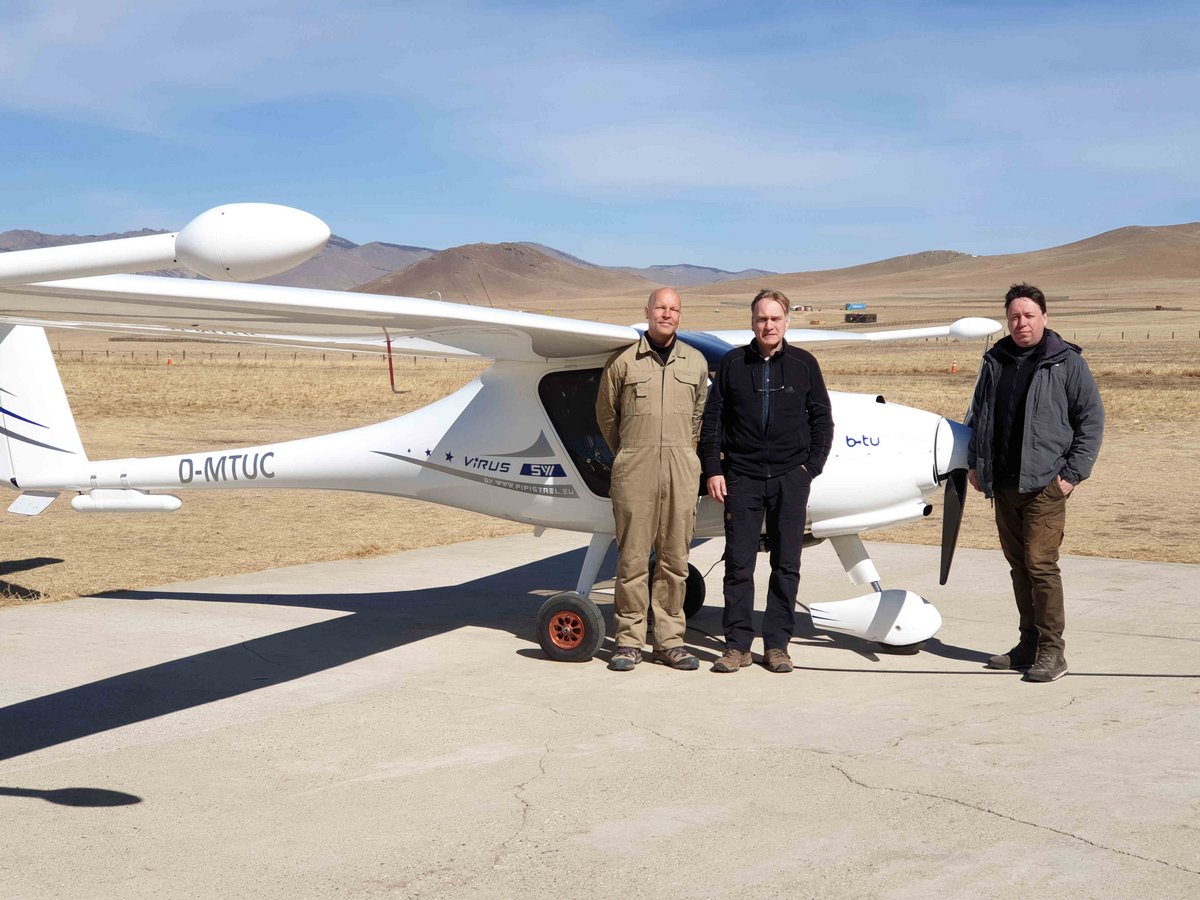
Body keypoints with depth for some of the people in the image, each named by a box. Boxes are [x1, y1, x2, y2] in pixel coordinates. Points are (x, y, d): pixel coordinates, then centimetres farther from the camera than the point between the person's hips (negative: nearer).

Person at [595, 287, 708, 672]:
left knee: (674, 559, 4)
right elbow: (606, 413, 13)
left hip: (681, 469, 2)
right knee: (632, 557, -1)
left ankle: (669, 640, 12)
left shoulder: (695, 362, 11)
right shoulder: (622, 360, 4)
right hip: (634, 468, -2)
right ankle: (629, 641, 7)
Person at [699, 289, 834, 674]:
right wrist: (713, 470, 0)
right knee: (738, 563, 0)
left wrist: (811, 467, 0)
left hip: (790, 477, 0)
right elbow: (712, 419, 6)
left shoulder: (804, 364, 5)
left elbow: (822, 420, 9)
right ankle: (737, 644, 7)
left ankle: (776, 644, 12)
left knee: (786, 565, 3)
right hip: (742, 476, 0)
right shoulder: (732, 363, 5)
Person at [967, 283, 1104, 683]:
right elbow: (978, 415, 22)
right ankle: (1029, 643, 20)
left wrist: (1072, 473, -8)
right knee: (1018, 564, 11)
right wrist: (974, 462, 12)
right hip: (1003, 485, 6)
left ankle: (1052, 650, -6)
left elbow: (1091, 420, -2)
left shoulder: (1067, 363, -2)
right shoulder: (995, 362, 12)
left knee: (1040, 563, -12)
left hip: (1044, 484, -5)